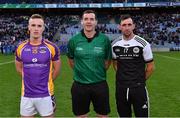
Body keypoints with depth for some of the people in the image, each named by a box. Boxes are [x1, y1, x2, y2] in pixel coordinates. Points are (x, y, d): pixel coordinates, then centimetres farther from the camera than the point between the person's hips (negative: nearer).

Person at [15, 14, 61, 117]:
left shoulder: (51, 47, -6)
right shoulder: (21, 48, 0)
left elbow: (57, 69, 5)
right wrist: (30, 79, 11)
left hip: (45, 94, -2)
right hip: (26, 95, 2)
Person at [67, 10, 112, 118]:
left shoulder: (104, 39, -5)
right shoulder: (74, 40, -3)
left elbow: (108, 60, 8)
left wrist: (100, 72, 3)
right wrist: (79, 71, 7)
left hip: (100, 84, 0)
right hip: (79, 85, 1)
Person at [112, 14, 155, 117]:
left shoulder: (143, 44, -8)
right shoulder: (115, 44, 2)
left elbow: (150, 67, -1)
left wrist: (140, 81, 5)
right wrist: (122, 78, 10)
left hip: (138, 88, -3)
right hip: (120, 88, 3)